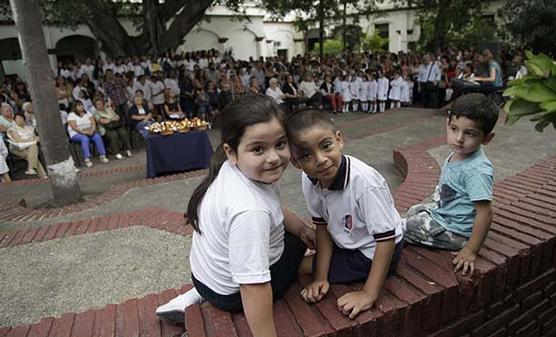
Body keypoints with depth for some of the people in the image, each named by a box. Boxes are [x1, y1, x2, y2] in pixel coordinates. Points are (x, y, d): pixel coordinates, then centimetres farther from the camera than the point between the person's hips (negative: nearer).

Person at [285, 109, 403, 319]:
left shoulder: (364, 182, -37)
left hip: (373, 252, -6)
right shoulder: (308, 180, -17)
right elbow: (322, 226, -5)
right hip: (344, 243, 6)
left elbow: (386, 239, -29)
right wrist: (321, 277, -10)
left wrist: (368, 294, -27)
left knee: (301, 271, -6)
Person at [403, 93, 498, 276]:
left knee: (408, 226, -5)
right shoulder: (458, 155, -5)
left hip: (455, 231, -9)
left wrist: (471, 250, -27)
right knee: (413, 211, 20)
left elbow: (485, 212, -31)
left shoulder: (477, 170, -32)